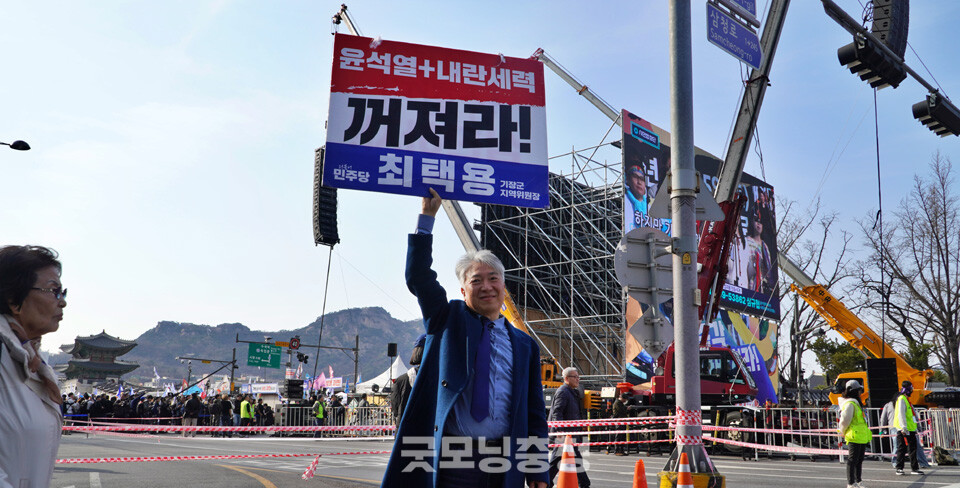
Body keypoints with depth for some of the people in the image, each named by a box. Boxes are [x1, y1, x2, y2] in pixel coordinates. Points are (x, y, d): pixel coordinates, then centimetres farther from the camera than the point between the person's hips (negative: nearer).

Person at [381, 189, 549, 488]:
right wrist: (427, 216, -8)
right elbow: (418, 277, -6)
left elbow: (535, 415, 10)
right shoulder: (449, 320, 8)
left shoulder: (525, 346, 12)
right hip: (449, 460, -2)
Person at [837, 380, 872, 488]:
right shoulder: (850, 404, -15)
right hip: (854, 437, -10)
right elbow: (844, 420, -16)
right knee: (852, 460, -5)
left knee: (859, 460, 15)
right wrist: (843, 433, -5)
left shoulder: (856, 403, 18)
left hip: (862, 437, 10)